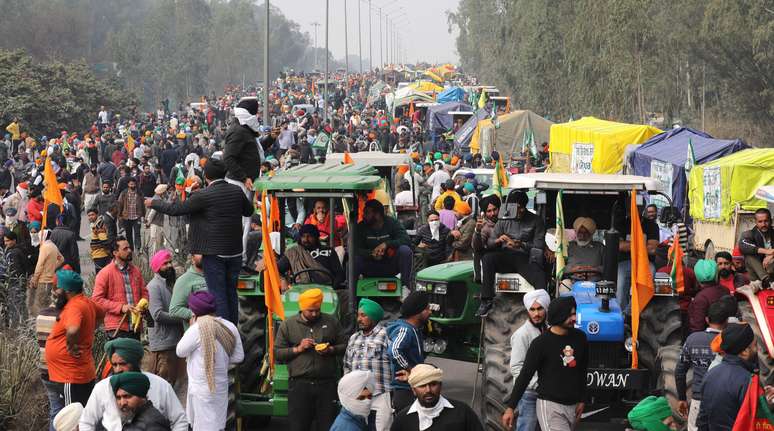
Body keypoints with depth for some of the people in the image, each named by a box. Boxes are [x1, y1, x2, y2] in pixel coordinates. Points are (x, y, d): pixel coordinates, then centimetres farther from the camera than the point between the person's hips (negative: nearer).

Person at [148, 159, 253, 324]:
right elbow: (249, 211, 16)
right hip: (235, 251, 5)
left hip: (213, 252, -5)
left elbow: (175, 209, -9)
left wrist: (153, 203, 6)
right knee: (231, 293, 15)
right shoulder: (237, 191, -1)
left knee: (217, 294, 0)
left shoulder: (203, 196, -16)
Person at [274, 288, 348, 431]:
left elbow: (344, 345, 12)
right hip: (299, 385, -1)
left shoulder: (331, 322, 9)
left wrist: (331, 350, -8)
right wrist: (298, 349, -10)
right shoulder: (288, 324, 5)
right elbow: (277, 353, 3)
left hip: (326, 383, 1)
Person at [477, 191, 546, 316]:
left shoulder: (535, 221, 8)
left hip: (524, 258, -2)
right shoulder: (503, 221, 14)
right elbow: (489, 243, 9)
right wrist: (498, 240, -15)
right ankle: (486, 301, -31)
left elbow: (538, 245, -1)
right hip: (505, 257, 2)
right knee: (487, 258, -31)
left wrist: (521, 245, -19)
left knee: (540, 278, -33)